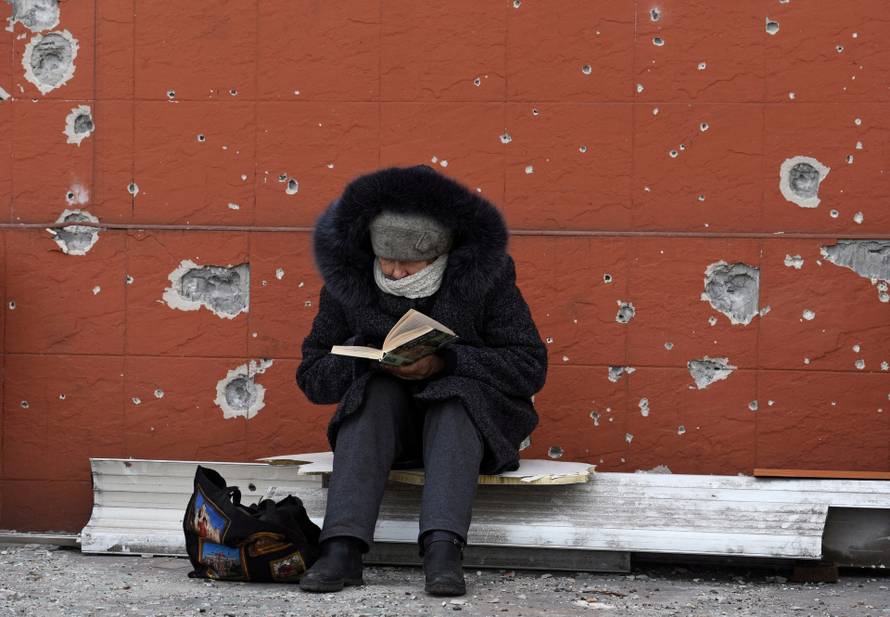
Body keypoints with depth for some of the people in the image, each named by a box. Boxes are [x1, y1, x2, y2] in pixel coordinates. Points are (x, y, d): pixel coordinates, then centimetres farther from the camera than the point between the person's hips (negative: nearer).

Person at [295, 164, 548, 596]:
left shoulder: (484, 276, -12)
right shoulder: (348, 282, -6)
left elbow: (529, 367, -14)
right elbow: (312, 376, -3)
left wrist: (445, 361, -28)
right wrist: (369, 357, -25)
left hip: (469, 418, -2)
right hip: (386, 421, 2)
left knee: (455, 397, -34)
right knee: (375, 392, -30)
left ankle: (443, 549, -52)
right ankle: (342, 549, -43)